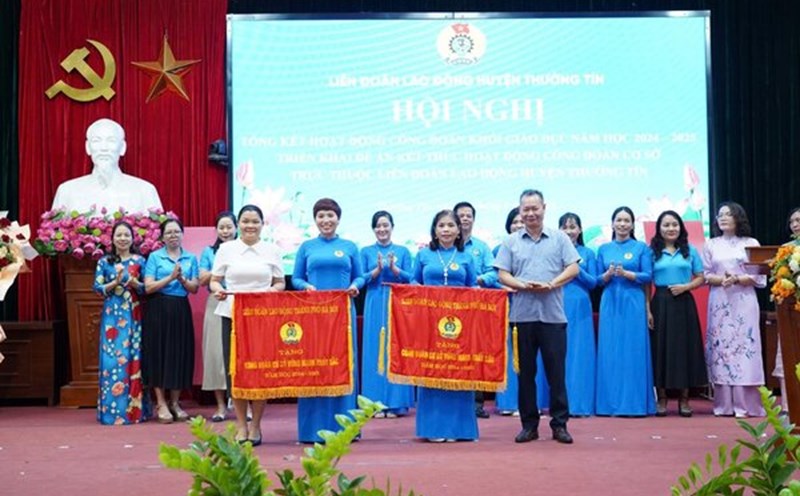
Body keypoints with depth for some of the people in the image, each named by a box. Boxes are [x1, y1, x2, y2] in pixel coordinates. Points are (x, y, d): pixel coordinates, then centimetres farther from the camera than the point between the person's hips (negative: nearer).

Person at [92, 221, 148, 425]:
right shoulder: (104, 262, 6)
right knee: (113, 359, -4)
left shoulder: (139, 261, 8)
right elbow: (98, 288, 2)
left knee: (134, 359, 0)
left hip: (134, 316, 1)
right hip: (113, 316, -1)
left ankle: (135, 409, 6)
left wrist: (135, 283, -13)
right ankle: (113, 410, -1)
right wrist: (115, 282, -13)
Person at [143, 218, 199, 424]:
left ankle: (175, 402, 14)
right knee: (158, 353, -3)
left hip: (181, 310, 3)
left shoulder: (191, 258, 10)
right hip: (159, 310, -3)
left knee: (180, 354, 4)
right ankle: (161, 404, 3)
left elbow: (194, 288, 5)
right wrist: (170, 277, -16)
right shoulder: (154, 257, 2)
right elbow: (148, 287, -7)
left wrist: (182, 279, -14)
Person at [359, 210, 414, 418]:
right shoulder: (366, 252, 10)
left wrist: (393, 268, -13)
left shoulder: (403, 251, 10)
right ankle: (376, 403, 1)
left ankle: (395, 403, 3)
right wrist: (377, 269, -13)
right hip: (375, 306, 0)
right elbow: (362, 279, 3)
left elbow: (409, 278, 3)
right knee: (374, 351, -3)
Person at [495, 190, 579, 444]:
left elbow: (573, 268, 3)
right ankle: (529, 424, 12)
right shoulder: (511, 242, 10)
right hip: (522, 314, 1)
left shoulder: (559, 238, 8)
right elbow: (503, 275, 5)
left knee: (556, 369, -1)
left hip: (553, 314, -1)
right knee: (526, 370, 5)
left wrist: (551, 284, -12)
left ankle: (559, 423, 6)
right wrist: (523, 285, -13)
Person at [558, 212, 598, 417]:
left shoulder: (587, 253, 11)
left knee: (579, 353, -1)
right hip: (557, 306, -1)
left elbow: (593, 282, 6)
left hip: (579, 307, 1)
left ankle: (578, 403, 3)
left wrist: (577, 269, -9)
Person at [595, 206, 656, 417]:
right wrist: (608, 274, -10)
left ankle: (634, 403, 0)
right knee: (609, 353, 0)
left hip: (633, 303, -2)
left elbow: (648, 276, -2)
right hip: (610, 303, 2)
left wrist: (625, 273, -15)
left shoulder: (641, 248, 5)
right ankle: (610, 403, 5)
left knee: (633, 351, -4)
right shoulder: (604, 249, 12)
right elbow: (598, 280, 11)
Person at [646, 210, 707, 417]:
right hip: (660, 304, -1)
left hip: (684, 303, 1)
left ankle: (684, 399, 11)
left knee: (685, 347, 3)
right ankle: (662, 399, 8)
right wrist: (648, 309, -8)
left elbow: (700, 278, 8)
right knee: (661, 348, 0)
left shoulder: (690, 251, 8)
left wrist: (686, 286, -11)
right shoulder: (652, 252, 3)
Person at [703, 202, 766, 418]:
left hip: (744, 302, -2)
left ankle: (745, 404, -3)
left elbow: (759, 277, 0)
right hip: (719, 303, 2)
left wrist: (737, 279, -15)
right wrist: (721, 279, -14)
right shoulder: (710, 245, 11)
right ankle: (724, 404, 2)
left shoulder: (751, 243, 5)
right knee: (720, 347, -2)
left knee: (745, 346, -6)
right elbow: (705, 275, 5)